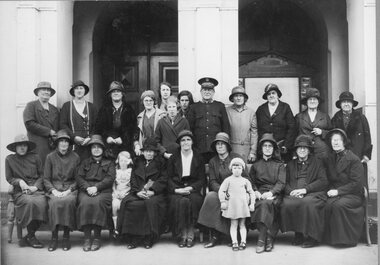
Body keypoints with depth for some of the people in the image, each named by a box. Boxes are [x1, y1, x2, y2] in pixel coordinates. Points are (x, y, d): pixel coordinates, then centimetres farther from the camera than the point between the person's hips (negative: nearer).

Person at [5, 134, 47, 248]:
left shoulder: (35, 157, 12)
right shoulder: (9, 159, 10)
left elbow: (42, 175, 13)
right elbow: (9, 178, 13)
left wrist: (36, 186, -3)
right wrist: (20, 182, -6)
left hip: (36, 189, 1)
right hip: (20, 191, -1)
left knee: (41, 203, -32)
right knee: (30, 202, -35)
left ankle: (29, 236, -15)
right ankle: (31, 237, -19)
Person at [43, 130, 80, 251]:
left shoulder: (75, 157, 9)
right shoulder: (50, 157, 9)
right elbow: (46, 179, 8)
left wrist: (69, 190, -8)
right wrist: (53, 191, -9)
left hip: (70, 189, 0)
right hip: (54, 189, 0)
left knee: (68, 201, -34)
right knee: (55, 202, -33)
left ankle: (66, 237, -24)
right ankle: (54, 237, -24)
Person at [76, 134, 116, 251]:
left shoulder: (109, 163, 21)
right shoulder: (85, 163, 26)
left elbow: (110, 178, 4)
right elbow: (79, 177, 11)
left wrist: (96, 187, -12)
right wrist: (87, 187, -10)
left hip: (103, 191, -1)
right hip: (86, 190, 1)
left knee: (97, 202, -34)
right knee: (85, 202, -32)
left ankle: (97, 238, -28)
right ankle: (87, 238, -28)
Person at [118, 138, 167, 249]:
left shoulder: (161, 162, 13)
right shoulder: (138, 162, 22)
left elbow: (163, 180, 1)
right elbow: (133, 180, 12)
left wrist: (152, 191, -14)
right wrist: (137, 191, -8)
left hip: (156, 193, -3)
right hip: (138, 193, 3)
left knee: (152, 203, -36)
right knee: (128, 203, -28)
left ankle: (149, 238, -25)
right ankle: (133, 238, -23)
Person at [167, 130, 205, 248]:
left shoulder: (198, 158, 13)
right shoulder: (173, 158, 14)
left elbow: (202, 179, 7)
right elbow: (169, 178, 7)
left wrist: (190, 188, -11)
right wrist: (177, 189, -11)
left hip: (193, 190, 0)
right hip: (177, 190, 0)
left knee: (193, 201, -33)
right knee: (180, 202, -32)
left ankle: (190, 235, -25)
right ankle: (182, 235, -25)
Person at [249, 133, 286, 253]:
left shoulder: (279, 165, 17)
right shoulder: (255, 165, 23)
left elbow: (281, 183, 4)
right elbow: (251, 182, 15)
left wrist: (271, 192, -15)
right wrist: (256, 192, -8)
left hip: (275, 194, -1)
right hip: (260, 194, 1)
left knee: (267, 203, -36)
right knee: (263, 204, -34)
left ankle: (262, 239, -36)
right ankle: (269, 238, -35)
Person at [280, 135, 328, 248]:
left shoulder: (317, 163, 17)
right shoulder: (290, 164, 26)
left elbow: (323, 182, 3)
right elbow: (285, 182, 16)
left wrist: (305, 189, -10)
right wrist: (292, 191, -8)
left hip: (313, 194, -2)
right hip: (293, 194, 3)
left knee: (308, 203, -37)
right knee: (287, 204, -31)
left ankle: (311, 237, -23)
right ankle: (298, 234, -16)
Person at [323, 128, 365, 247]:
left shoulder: (354, 159, -4)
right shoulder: (329, 159, 14)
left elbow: (356, 183, -10)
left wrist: (338, 191, -16)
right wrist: (331, 190, -5)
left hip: (352, 194, -4)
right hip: (334, 193, 4)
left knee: (339, 205, -35)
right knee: (328, 204, -30)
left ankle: (345, 239, -19)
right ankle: (331, 237, -17)